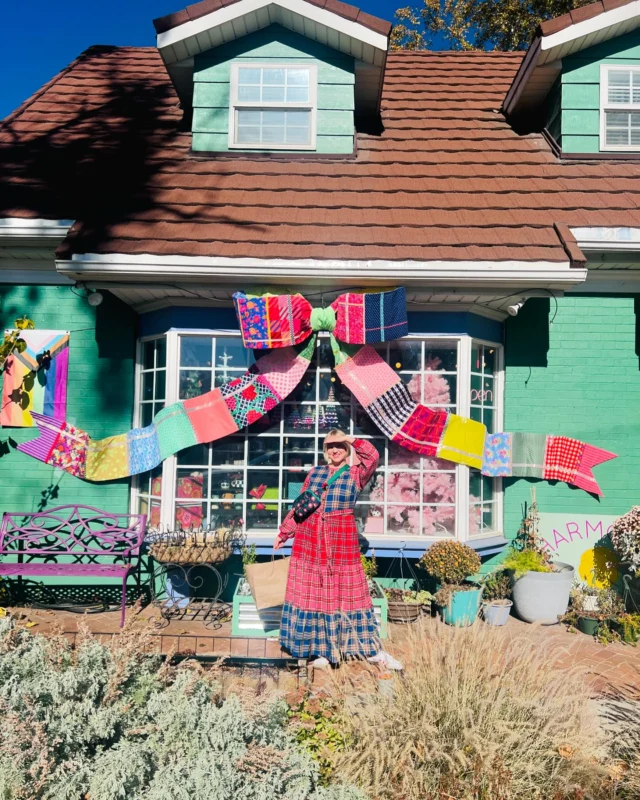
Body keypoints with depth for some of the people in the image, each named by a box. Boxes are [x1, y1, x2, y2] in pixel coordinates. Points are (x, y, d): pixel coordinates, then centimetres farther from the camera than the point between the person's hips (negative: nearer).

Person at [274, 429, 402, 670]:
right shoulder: (314, 473, 11)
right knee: (313, 594, 6)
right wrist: (283, 532, 17)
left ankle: (373, 650, 9)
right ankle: (322, 650, 18)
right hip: (309, 539, 3)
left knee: (349, 593, 0)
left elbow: (372, 457, -19)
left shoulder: (356, 474, 2)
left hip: (342, 541, -3)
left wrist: (350, 439, -13)